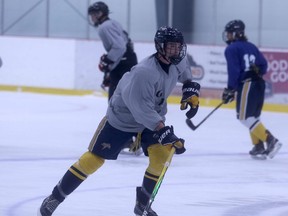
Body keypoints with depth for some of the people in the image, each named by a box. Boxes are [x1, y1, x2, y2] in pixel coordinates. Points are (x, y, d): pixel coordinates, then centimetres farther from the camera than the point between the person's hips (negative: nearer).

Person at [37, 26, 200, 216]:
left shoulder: (177, 62, -12)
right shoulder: (145, 72, -36)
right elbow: (141, 109, -39)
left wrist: (191, 89, 3)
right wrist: (164, 132, -43)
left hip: (153, 115, 6)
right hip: (122, 116, -6)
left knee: (161, 153, -16)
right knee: (94, 158, -3)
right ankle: (55, 198, 10)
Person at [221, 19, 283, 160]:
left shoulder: (231, 49, -4)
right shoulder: (251, 47, 17)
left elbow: (234, 71, -12)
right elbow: (263, 65, 14)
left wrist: (230, 90, -7)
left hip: (246, 85, -8)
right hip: (259, 84, 8)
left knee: (245, 117, -7)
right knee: (253, 116, 16)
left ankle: (270, 140, -19)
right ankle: (258, 146, 8)